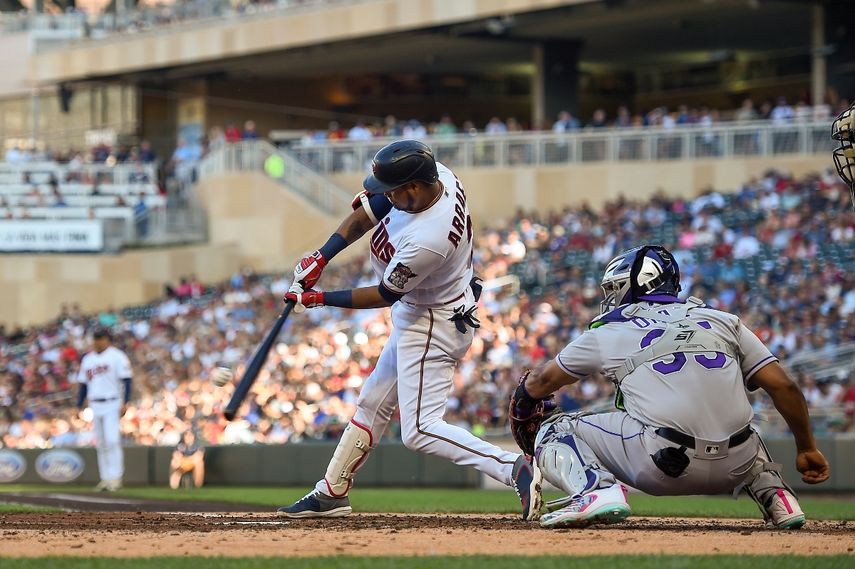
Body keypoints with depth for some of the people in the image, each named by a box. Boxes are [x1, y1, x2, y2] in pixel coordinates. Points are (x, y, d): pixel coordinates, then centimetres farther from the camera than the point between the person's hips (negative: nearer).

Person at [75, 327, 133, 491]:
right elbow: (83, 384, 20)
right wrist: (79, 407, 14)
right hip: (95, 406, 6)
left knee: (112, 440, -15)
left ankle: (115, 477, -13)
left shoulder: (117, 356, -4)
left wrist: (125, 403, -17)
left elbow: (126, 381, -8)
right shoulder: (88, 359, 15)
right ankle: (106, 478, 12)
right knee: (101, 444, 7)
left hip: (112, 405, -6)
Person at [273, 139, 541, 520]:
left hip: (432, 327, -10)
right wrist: (321, 257, -6)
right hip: (415, 316, 10)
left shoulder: (426, 241, -36)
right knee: (372, 404, 20)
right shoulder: (437, 176, -12)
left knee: (419, 431, -13)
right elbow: (367, 213, 2)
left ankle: (513, 470, -23)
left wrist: (319, 300, -11)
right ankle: (331, 492, 33)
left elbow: (384, 296, -20)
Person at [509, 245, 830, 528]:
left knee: (554, 432, 14)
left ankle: (599, 490, -15)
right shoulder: (722, 320, 21)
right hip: (733, 468, 4)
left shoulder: (608, 332, 18)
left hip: (660, 462, -4)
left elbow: (541, 382, 32)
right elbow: (783, 386, 13)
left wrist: (523, 402, 54)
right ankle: (776, 497, 13)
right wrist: (807, 449, 25)